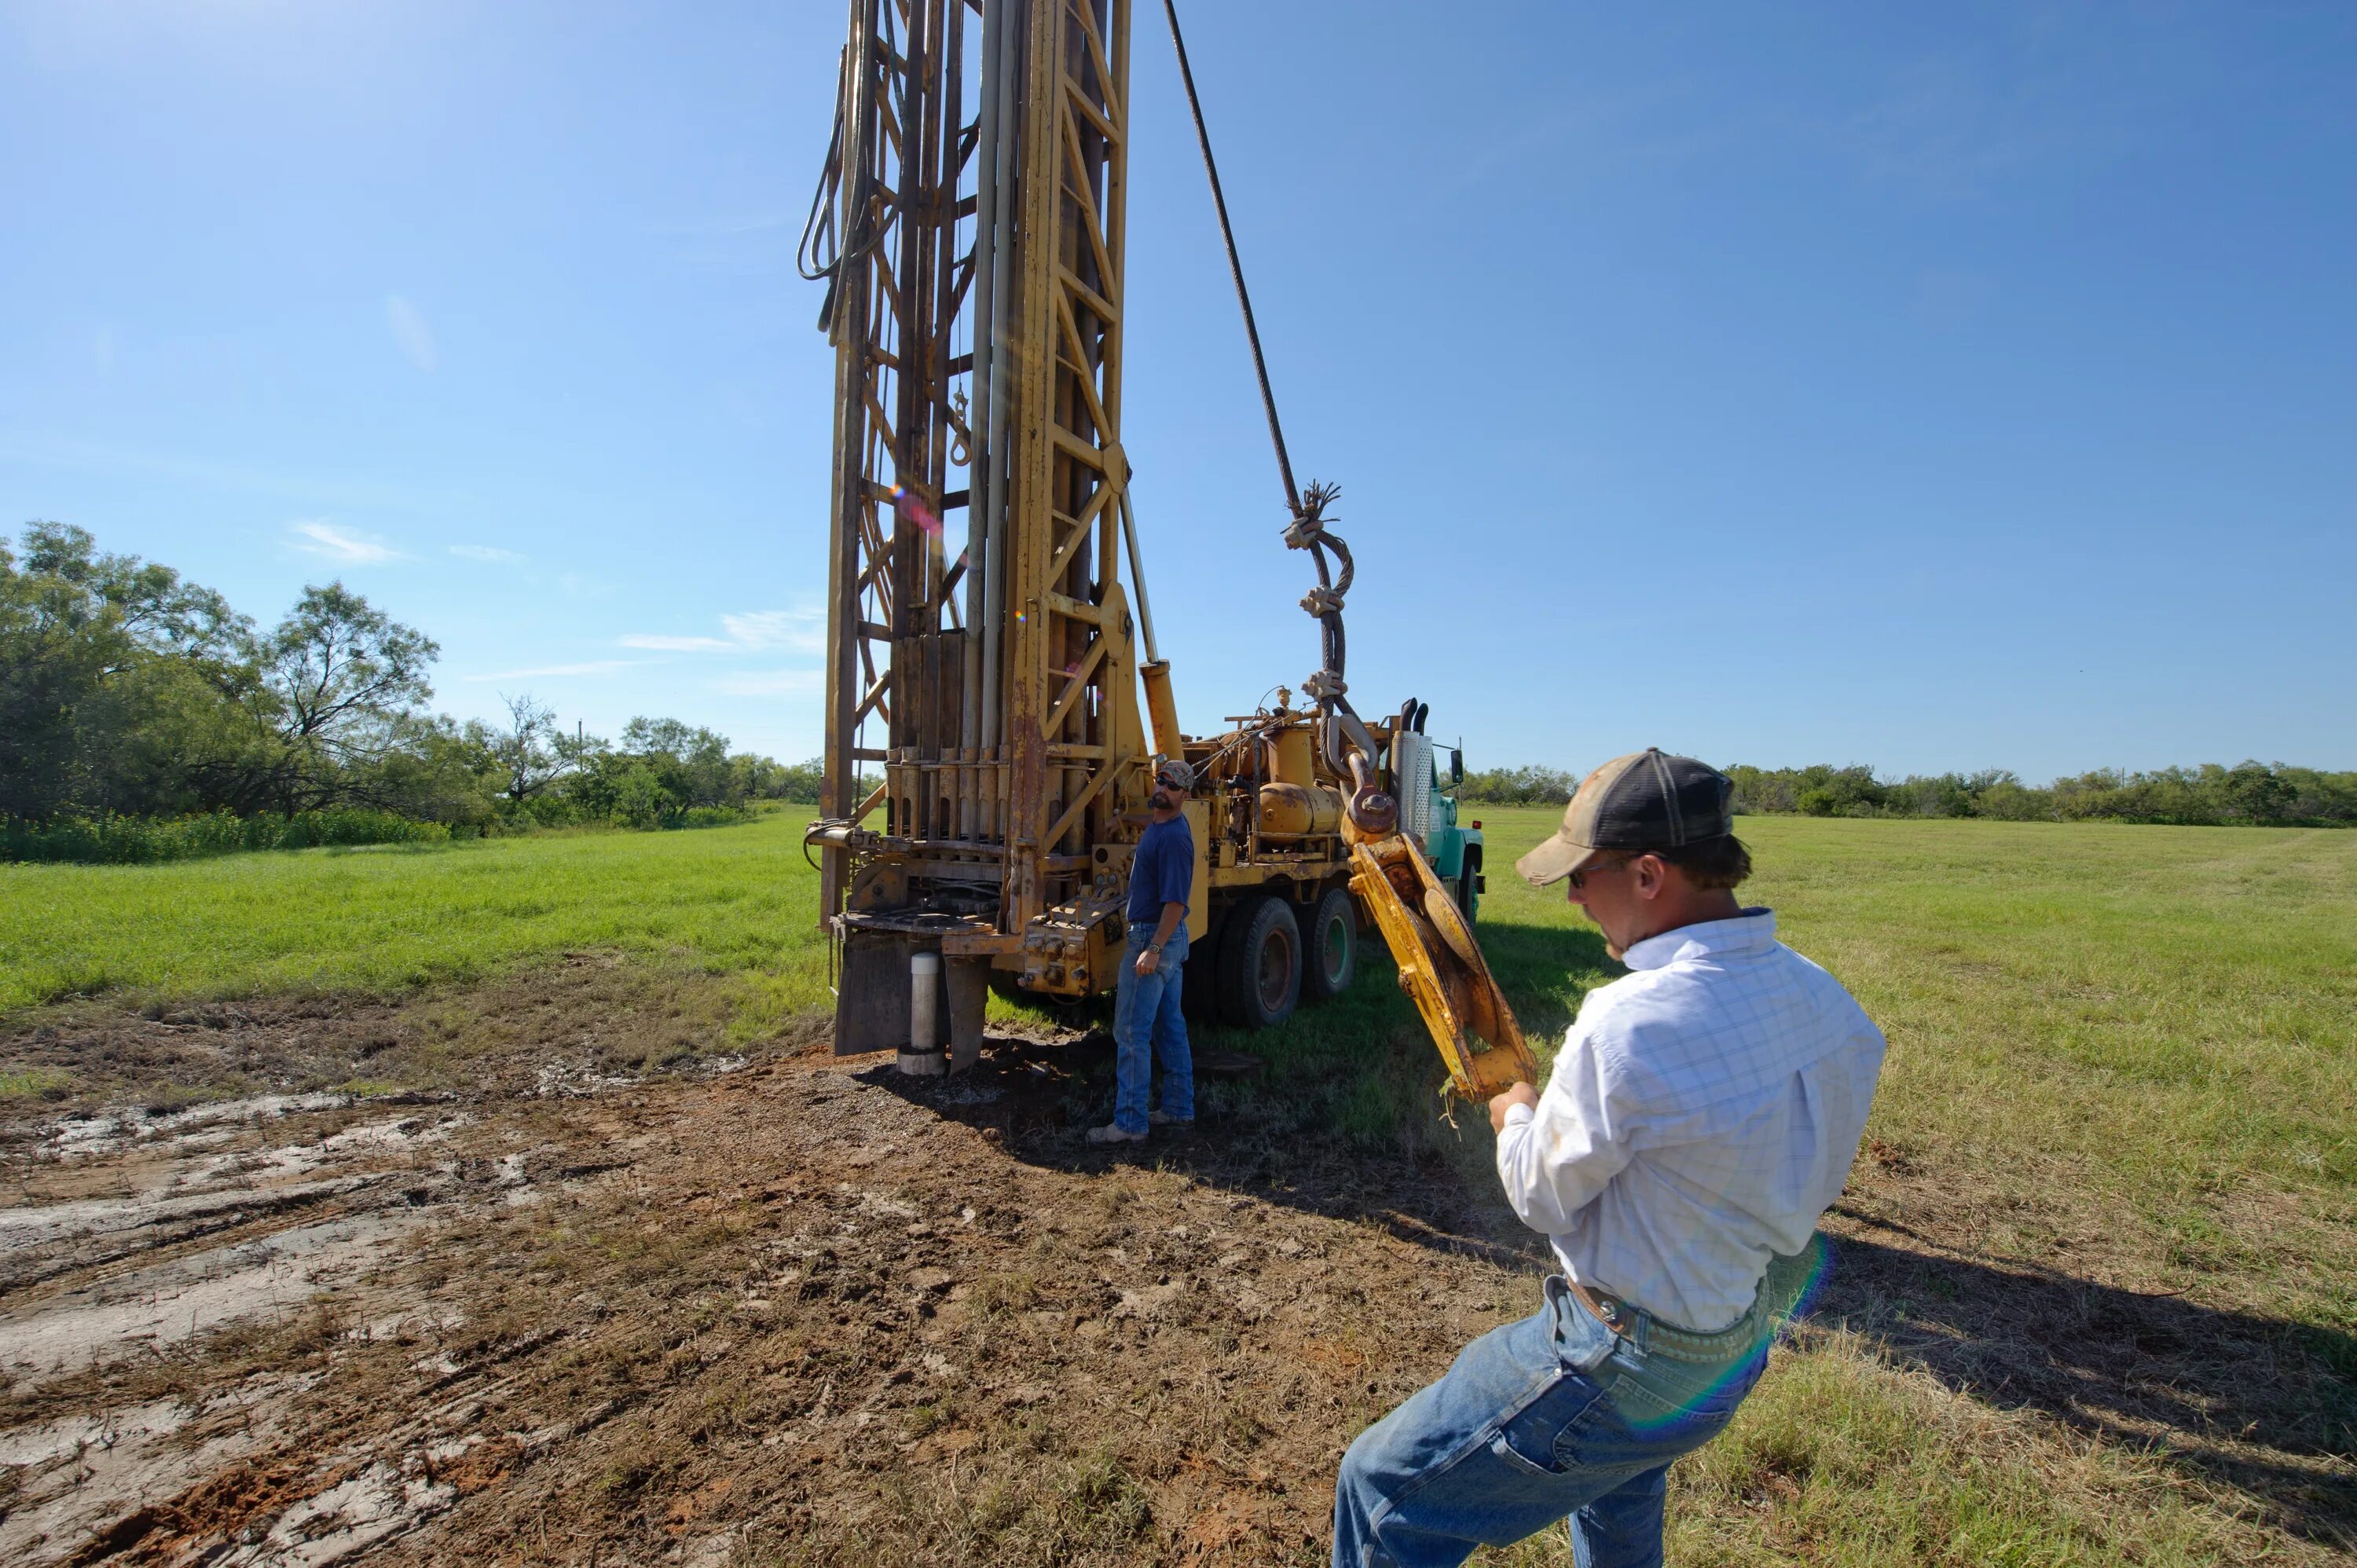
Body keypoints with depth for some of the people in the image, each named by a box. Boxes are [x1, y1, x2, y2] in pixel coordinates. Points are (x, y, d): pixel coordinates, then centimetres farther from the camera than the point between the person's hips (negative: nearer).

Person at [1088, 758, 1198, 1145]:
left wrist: (1152, 949, -26)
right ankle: (1179, 1109, 26)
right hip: (1168, 939, 11)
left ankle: (1130, 1124, 2)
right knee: (1170, 1027, 16)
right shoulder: (1157, 826, 14)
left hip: (1156, 939, -11)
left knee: (1131, 1033, -5)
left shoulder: (1173, 836, -18)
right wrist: (1134, 933, 24)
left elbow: (1176, 901, -24)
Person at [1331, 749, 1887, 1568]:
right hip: (1744, 1351, 8)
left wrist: (1516, 1115, 4)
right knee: (1619, 1484, 39)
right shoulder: (1824, 999, -8)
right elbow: (1817, 1177, 7)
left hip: (1618, 1374, -8)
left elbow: (1544, 1197, -17)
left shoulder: (1625, 1028, -33)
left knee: (1381, 1487, 7)